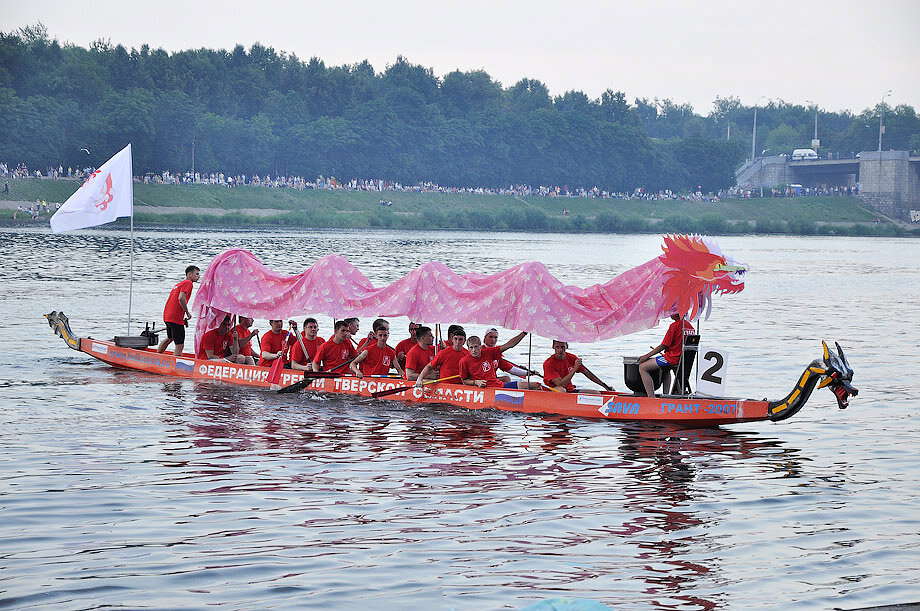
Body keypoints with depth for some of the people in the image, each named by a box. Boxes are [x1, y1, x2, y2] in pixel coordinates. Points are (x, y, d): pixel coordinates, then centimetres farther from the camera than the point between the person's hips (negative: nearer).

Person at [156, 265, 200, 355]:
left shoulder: (180, 283, 21)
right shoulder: (188, 283, -9)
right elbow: (181, 298, -23)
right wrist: (188, 313, -11)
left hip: (167, 316, 10)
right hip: (176, 318, -10)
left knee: (170, 338, 33)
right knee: (179, 345, -9)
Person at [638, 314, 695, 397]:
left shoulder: (674, 326, -16)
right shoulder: (690, 325, 9)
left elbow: (663, 346, -15)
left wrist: (647, 356, -8)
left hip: (673, 358, -9)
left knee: (642, 367, -8)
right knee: (666, 368, 41)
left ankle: (651, 397, -16)